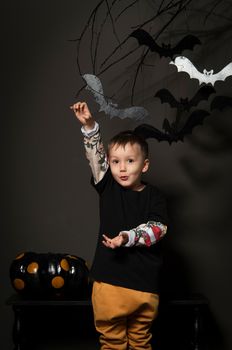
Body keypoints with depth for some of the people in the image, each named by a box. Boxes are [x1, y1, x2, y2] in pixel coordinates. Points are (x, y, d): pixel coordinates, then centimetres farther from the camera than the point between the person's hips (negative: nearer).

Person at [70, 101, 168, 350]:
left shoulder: (153, 196, 0)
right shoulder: (108, 188, 4)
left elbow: (157, 228, -10)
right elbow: (95, 156, -6)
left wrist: (128, 237, -24)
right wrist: (89, 126, -19)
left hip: (144, 282, -1)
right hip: (109, 279, 1)